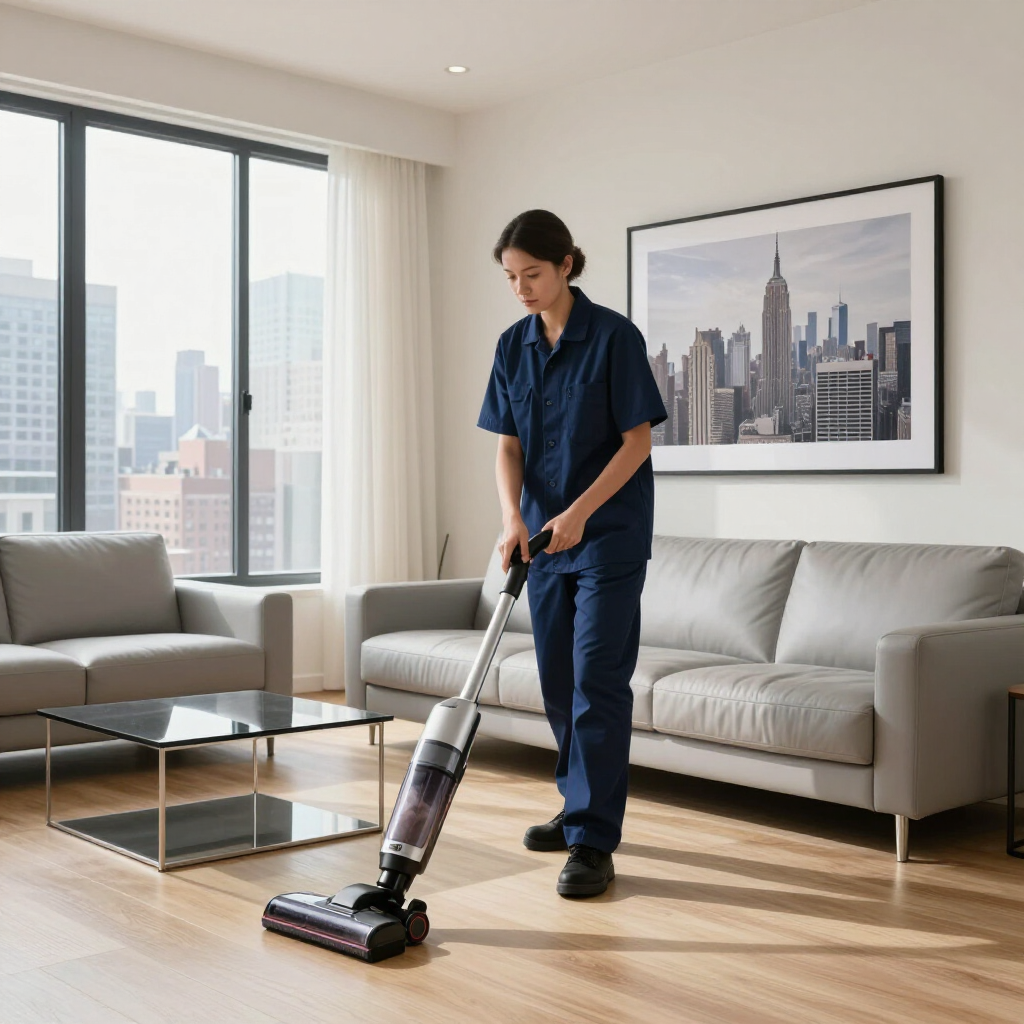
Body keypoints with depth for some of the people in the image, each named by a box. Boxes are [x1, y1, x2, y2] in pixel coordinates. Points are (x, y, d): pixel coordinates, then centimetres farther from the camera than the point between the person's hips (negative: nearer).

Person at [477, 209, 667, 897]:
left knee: (598, 682, -8)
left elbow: (637, 440, -12)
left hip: (610, 535, -6)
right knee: (558, 681, 13)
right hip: (545, 535, 6)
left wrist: (578, 513, -19)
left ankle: (593, 841, -4)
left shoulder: (614, 336, -11)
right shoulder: (514, 347, 6)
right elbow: (509, 446, 6)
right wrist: (514, 517, -11)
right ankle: (581, 807, 29)